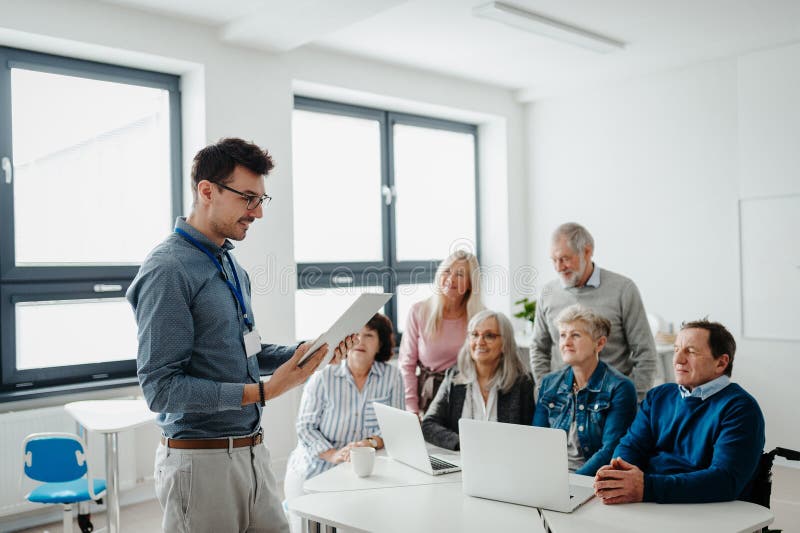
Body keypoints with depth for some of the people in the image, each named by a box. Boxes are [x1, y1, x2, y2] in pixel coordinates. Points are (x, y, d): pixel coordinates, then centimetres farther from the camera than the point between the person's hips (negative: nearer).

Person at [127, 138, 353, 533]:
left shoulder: (232, 267, 12)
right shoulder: (168, 270, -16)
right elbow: (161, 388, -20)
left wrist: (305, 352, 3)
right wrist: (263, 391, -25)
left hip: (252, 453, 8)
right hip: (202, 459, -8)